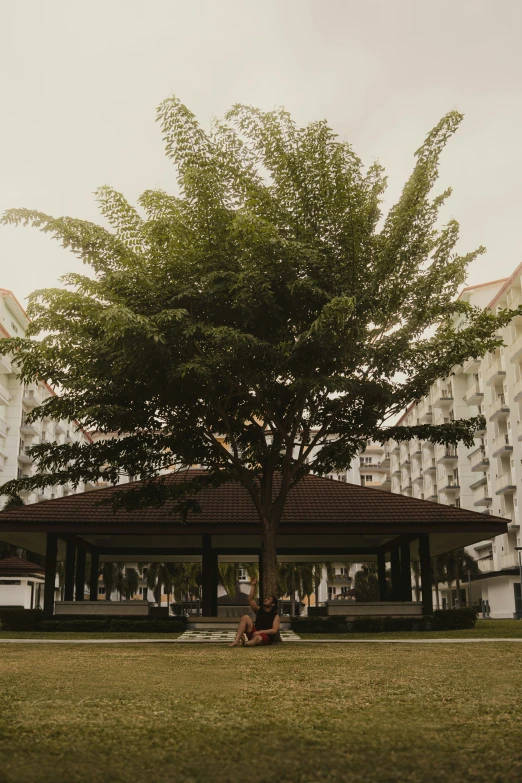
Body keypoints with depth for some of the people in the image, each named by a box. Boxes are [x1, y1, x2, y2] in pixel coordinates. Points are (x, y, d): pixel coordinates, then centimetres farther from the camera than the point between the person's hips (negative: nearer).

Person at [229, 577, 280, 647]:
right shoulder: (259, 610, 16)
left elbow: (274, 630, -9)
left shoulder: (275, 615, 3)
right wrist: (253, 586, -3)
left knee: (257, 638, -40)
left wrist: (261, 631, -19)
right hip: (255, 633, 4)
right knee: (245, 617, -17)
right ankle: (236, 641, -33)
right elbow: (250, 600, 4)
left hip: (267, 637, -4)